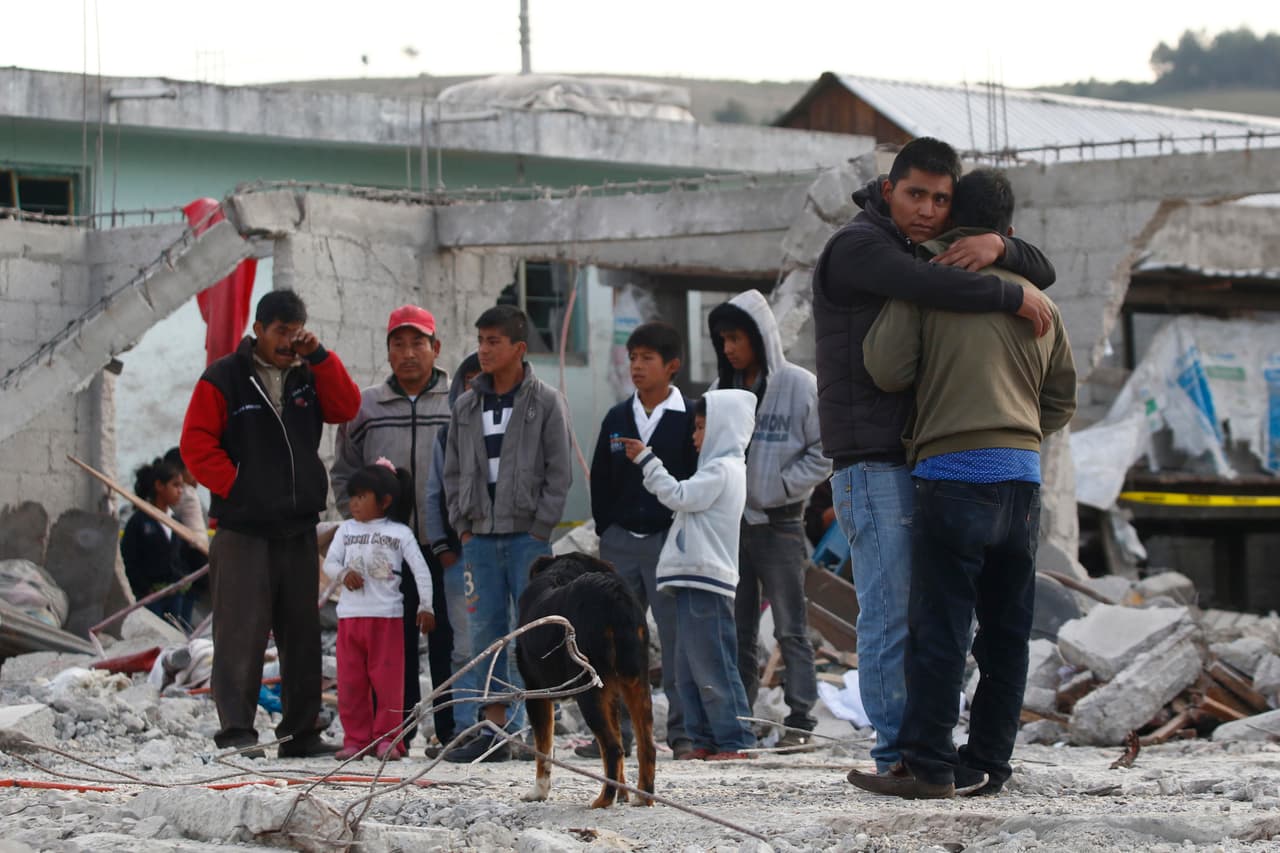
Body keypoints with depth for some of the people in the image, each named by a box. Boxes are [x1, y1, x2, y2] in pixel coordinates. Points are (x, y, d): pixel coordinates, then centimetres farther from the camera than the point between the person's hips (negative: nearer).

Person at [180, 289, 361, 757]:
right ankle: (236, 730, -8)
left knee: (302, 632, 8)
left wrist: (319, 357, -6)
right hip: (244, 530, -6)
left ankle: (301, 732, 15)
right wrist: (235, 487, -12)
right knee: (242, 631, -9)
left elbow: (346, 408, 0)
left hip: (298, 527, 6)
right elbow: (196, 444, -7)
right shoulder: (224, 379, -3)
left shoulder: (308, 378, 13)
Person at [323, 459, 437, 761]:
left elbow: (421, 570, 1)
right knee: (350, 681, 2)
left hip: (387, 616, -3)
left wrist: (425, 606, -6)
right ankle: (355, 739, 7)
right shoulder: (346, 530, 11)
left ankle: (387, 739, 2)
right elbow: (330, 562, 5)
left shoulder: (400, 533, 3)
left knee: (387, 680, -3)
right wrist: (344, 573, -17)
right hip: (350, 615, 3)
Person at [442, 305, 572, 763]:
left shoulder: (546, 403, -1)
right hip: (480, 536, 5)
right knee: (487, 633, 4)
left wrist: (540, 528, -10)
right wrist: (463, 526, 4)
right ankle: (494, 730, 8)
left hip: (527, 536, -4)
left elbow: (559, 472, -3)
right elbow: (453, 471, 14)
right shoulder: (467, 406, 11)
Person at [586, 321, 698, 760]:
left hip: (669, 539, -4)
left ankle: (683, 732, 2)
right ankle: (615, 733, 9)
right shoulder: (617, 419, 10)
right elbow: (600, 481, 15)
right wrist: (606, 531, 8)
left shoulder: (688, 419, -3)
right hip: (619, 540, 5)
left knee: (677, 636, -3)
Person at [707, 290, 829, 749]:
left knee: (791, 628, -3)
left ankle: (800, 719, -2)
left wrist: (781, 486, -13)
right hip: (728, 519, 5)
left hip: (778, 522, -5)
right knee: (736, 629, 8)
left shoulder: (800, 385, -5)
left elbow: (824, 452, -6)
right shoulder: (723, 388, 10)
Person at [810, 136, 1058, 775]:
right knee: (890, 609, -11)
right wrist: (1014, 298, -17)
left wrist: (998, 245, -9)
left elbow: (1040, 274, 13)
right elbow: (928, 286, -28)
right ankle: (898, 755, -10)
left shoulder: (936, 258, 17)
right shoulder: (857, 248, -9)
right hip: (871, 460, -9)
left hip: (923, 460, 9)